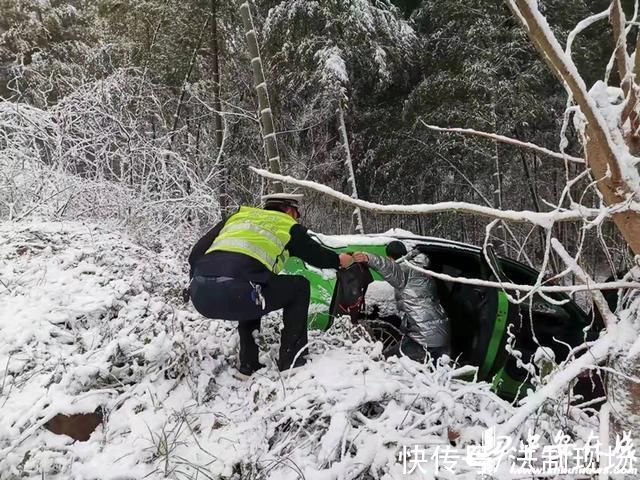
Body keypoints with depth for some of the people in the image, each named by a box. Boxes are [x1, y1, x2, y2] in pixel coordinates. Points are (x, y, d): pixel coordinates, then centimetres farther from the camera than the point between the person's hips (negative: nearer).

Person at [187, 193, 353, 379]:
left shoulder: (239, 215, 29)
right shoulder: (287, 225, 19)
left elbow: (197, 252, 23)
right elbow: (317, 255, 30)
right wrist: (339, 260, 49)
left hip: (199, 296, 6)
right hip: (233, 295, -6)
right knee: (299, 286, 17)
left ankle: (248, 366, 31)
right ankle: (291, 362, 19)